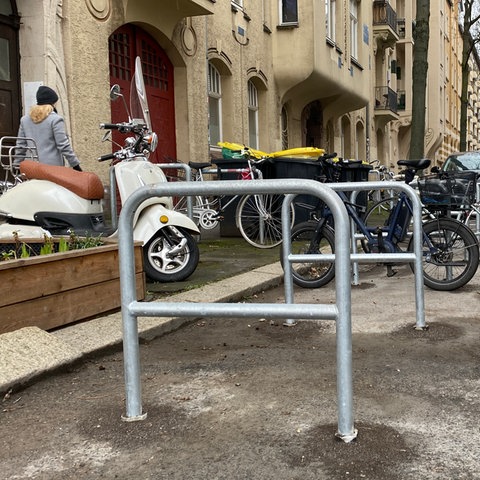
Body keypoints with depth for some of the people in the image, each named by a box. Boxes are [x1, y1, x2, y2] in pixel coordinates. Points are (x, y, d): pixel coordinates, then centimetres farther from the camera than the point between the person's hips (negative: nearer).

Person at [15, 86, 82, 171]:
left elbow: (20, 146, 14)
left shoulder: (24, 120, 10)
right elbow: (63, 145, -10)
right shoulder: (56, 119, -7)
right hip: (52, 166, -5)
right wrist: (75, 165, -6)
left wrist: (17, 165, 22)